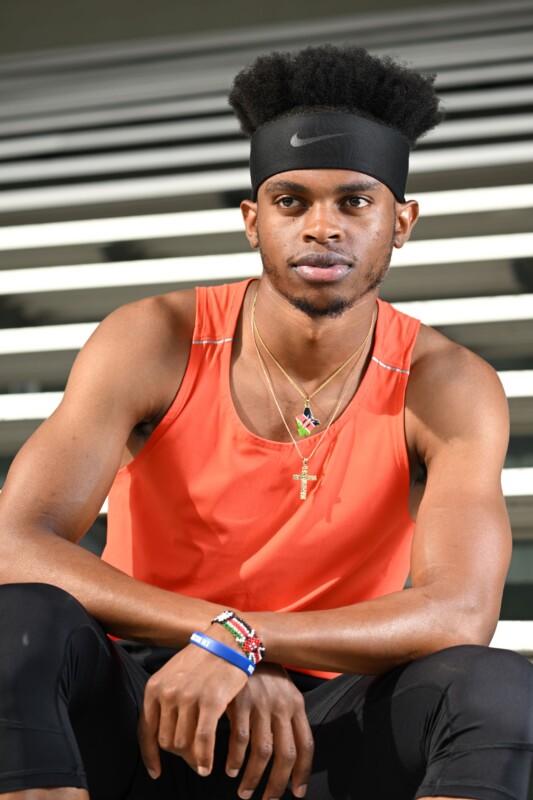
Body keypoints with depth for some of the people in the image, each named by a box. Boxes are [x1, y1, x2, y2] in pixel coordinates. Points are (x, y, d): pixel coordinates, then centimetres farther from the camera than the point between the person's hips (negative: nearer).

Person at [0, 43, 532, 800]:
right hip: (136, 713, 0)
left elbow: (462, 613, -23)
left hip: (316, 731, 1)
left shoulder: (448, 389, -9)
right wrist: (223, 633, -30)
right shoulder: (153, 342, -9)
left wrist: (239, 644, -34)